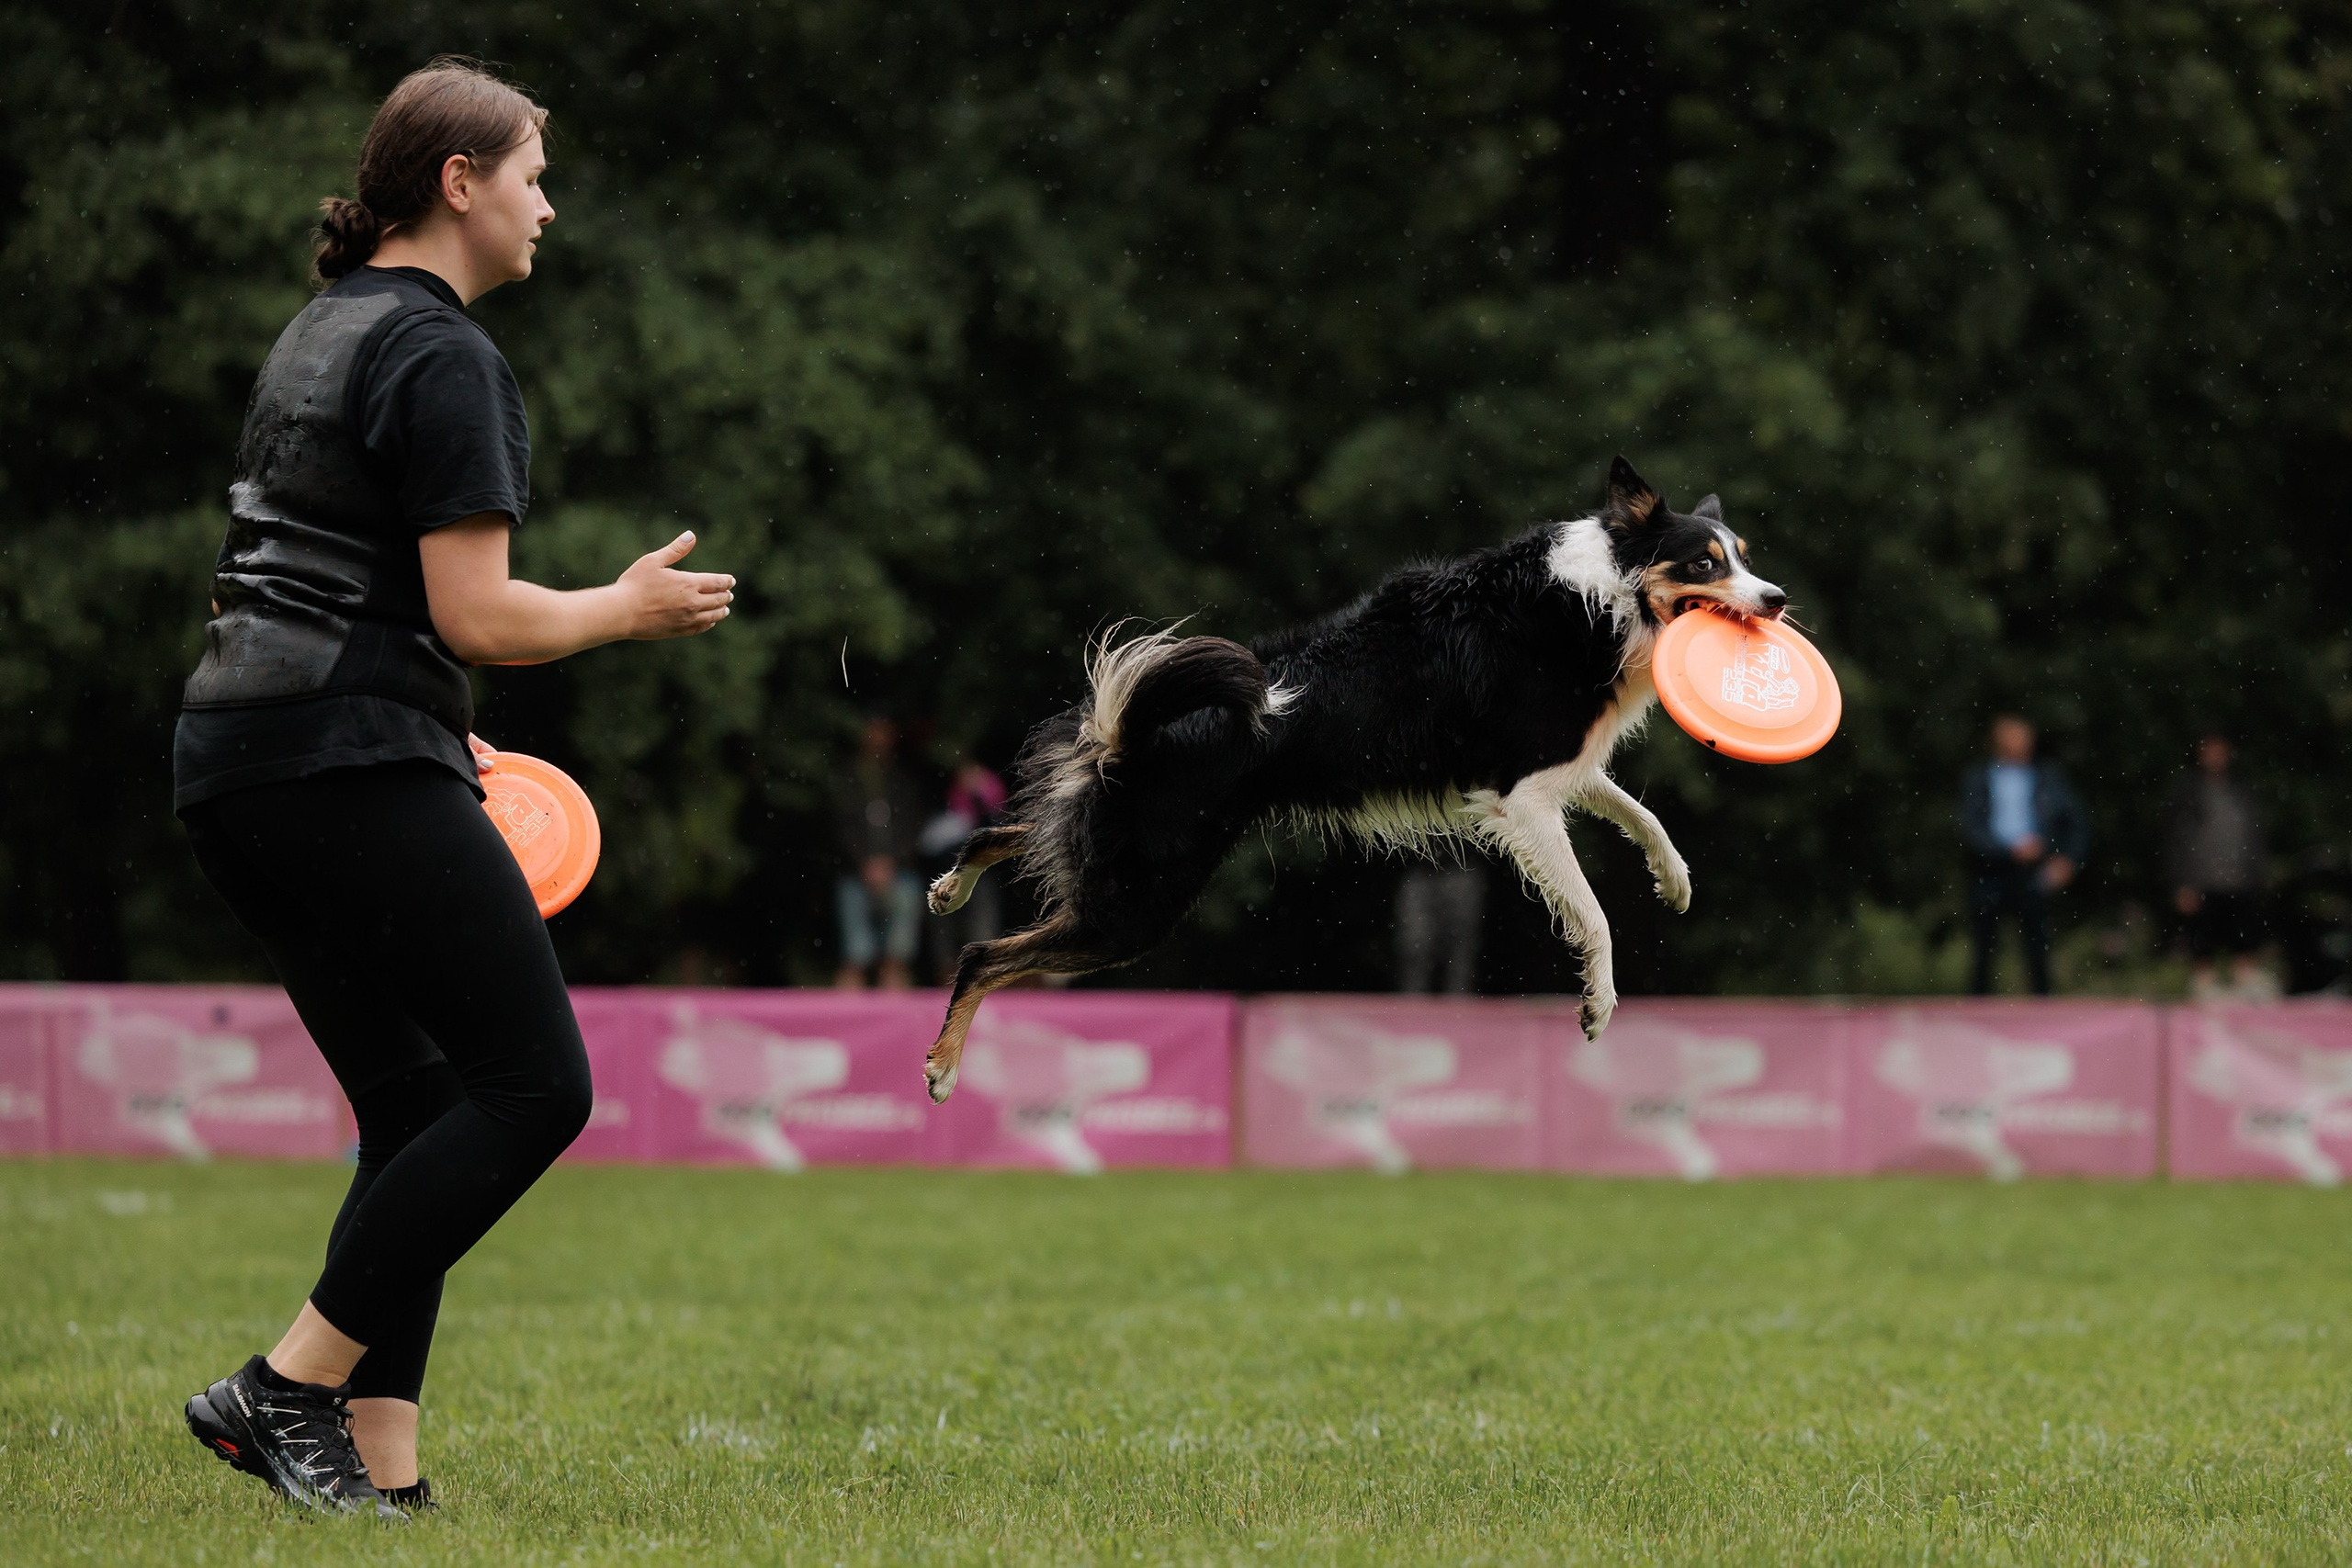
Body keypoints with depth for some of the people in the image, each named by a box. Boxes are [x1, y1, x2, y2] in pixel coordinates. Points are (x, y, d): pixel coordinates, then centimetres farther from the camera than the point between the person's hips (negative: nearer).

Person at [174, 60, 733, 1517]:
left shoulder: (326, 331, 19)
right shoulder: (444, 356, -11)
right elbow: (474, 615, -15)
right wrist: (629, 608, 1)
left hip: (237, 766, 10)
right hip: (354, 769, -10)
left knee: (419, 1112, 11)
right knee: (534, 1083, -6)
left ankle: (379, 1468, 3)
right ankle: (289, 1388, -10)